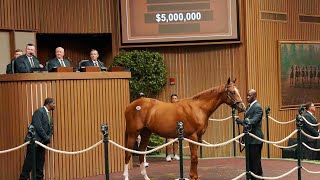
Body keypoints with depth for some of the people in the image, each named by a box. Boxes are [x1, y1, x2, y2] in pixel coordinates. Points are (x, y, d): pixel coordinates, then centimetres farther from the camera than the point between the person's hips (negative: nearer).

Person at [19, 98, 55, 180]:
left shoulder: (49, 116, 20)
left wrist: (48, 138, -3)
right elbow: (38, 127, -16)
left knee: (40, 166, 5)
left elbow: (50, 129, 18)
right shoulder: (39, 111, -8)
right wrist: (46, 138, -10)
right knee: (29, 164, -8)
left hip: (42, 143, 9)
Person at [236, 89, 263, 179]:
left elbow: (255, 120, -27)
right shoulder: (249, 107, 15)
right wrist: (241, 122, 0)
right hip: (249, 138, 9)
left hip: (255, 139, -9)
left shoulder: (257, 107, -12)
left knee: (255, 161, -4)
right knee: (250, 160, 15)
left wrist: (247, 122, -45)